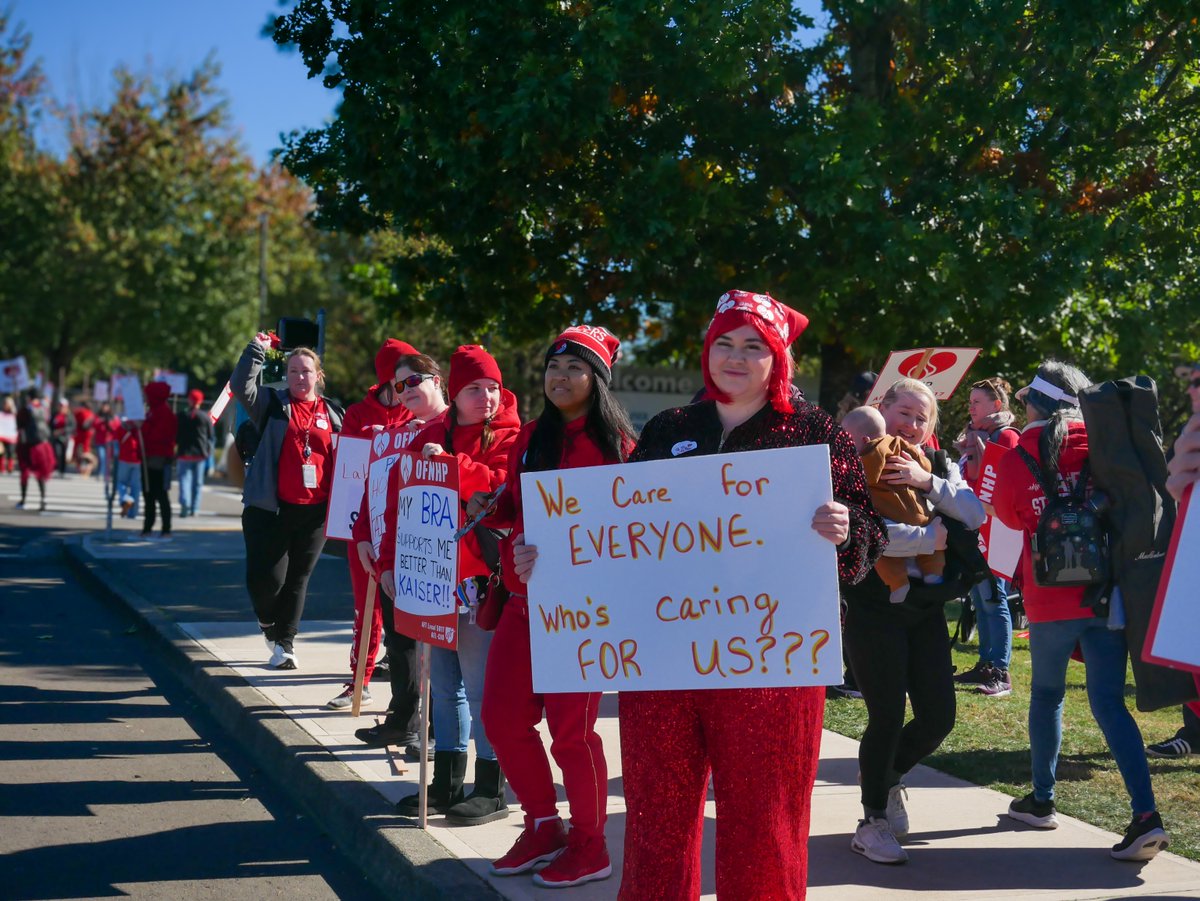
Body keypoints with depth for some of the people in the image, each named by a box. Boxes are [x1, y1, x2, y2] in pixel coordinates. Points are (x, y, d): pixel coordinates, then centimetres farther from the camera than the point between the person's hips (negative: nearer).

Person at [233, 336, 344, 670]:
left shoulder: (334, 414, 12)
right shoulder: (273, 405, 5)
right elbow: (241, 385, -12)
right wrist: (257, 350, -16)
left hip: (316, 512, 2)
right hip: (270, 508, -2)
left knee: (298, 578, 9)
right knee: (267, 577, -8)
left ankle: (284, 642, 24)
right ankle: (267, 621, 26)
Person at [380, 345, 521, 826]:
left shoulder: (508, 435, -2)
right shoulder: (431, 435, 12)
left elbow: (504, 484, -20)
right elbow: (400, 498, 12)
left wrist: (448, 463, -22)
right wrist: (391, 561, 6)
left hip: (481, 578, -6)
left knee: (479, 683, -3)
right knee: (444, 681, 13)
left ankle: (491, 790, 8)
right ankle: (447, 782, 24)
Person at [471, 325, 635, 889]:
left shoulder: (614, 444, -7)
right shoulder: (530, 439, 11)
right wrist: (490, 511, -1)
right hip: (524, 599, 7)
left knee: (570, 729, -1)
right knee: (503, 718, 7)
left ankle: (589, 846, 17)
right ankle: (544, 828, 26)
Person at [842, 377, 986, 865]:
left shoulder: (938, 466, 11)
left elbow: (974, 514, -4)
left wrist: (928, 482, -19)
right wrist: (932, 536, -18)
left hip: (925, 608, 6)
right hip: (874, 609, -6)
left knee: (938, 717, 6)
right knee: (887, 716, -4)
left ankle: (889, 776, 36)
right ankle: (872, 822, 15)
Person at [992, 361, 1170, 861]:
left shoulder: (1015, 461, -5)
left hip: (1050, 599, -1)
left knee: (1046, 694, 17)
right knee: (1108, 701, 3)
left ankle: (1042, 800, 25)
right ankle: (1146, 815, -9)